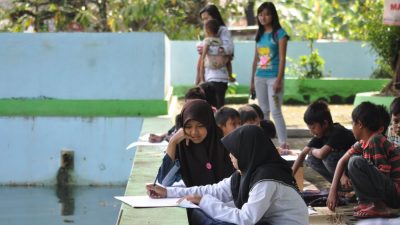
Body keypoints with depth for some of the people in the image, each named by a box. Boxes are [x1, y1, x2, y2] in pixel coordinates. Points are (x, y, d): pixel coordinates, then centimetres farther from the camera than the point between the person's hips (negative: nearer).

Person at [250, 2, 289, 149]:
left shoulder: (279, 33, -5)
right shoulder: (259, 35, 12)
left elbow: (282, 58, -10)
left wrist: (279, 80, -16)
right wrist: (252, 80, 15)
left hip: (273, 77, -6)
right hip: (260, 77, 6)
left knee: (275, 111, -10)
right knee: (263, 111, 9)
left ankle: (283, 144, -10)